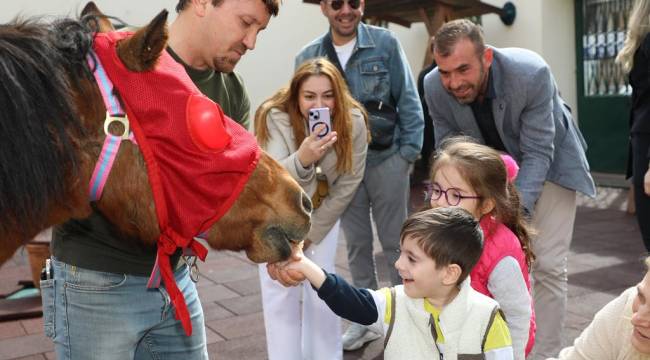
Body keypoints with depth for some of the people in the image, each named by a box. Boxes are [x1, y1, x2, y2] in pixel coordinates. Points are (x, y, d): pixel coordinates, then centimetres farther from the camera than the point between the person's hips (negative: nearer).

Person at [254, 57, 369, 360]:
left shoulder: (354, 121, -23)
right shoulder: (274, 118, -29)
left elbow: (348, 184, -14)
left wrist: (311, 232, -9)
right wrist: (302, 160, -57)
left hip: (323, 212, 2)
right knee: (281, 291, -2)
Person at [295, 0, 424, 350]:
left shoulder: (385, 43, -5)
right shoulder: (308, 57, 1)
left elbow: (408, 100, -3)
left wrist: (409, 152, -6)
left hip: (386, 159, -3)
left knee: (395, 241, 7)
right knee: (356, 244, 14)